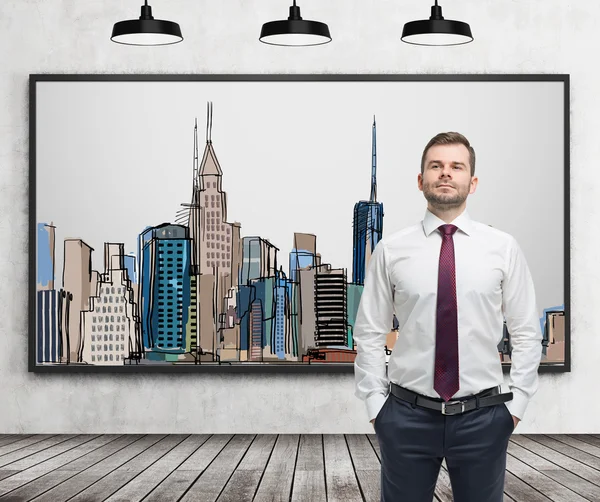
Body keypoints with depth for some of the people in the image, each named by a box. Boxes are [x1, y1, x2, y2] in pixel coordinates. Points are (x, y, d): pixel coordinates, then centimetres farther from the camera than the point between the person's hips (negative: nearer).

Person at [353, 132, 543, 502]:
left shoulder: (503, 248, 1)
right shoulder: (390, 250, 0)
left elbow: (527, 334, 4)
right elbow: (369, 334, 4)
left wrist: (515, 405, 0)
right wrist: (376, 405, 0)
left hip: (483, 419, 1)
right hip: (407, 417, 0)